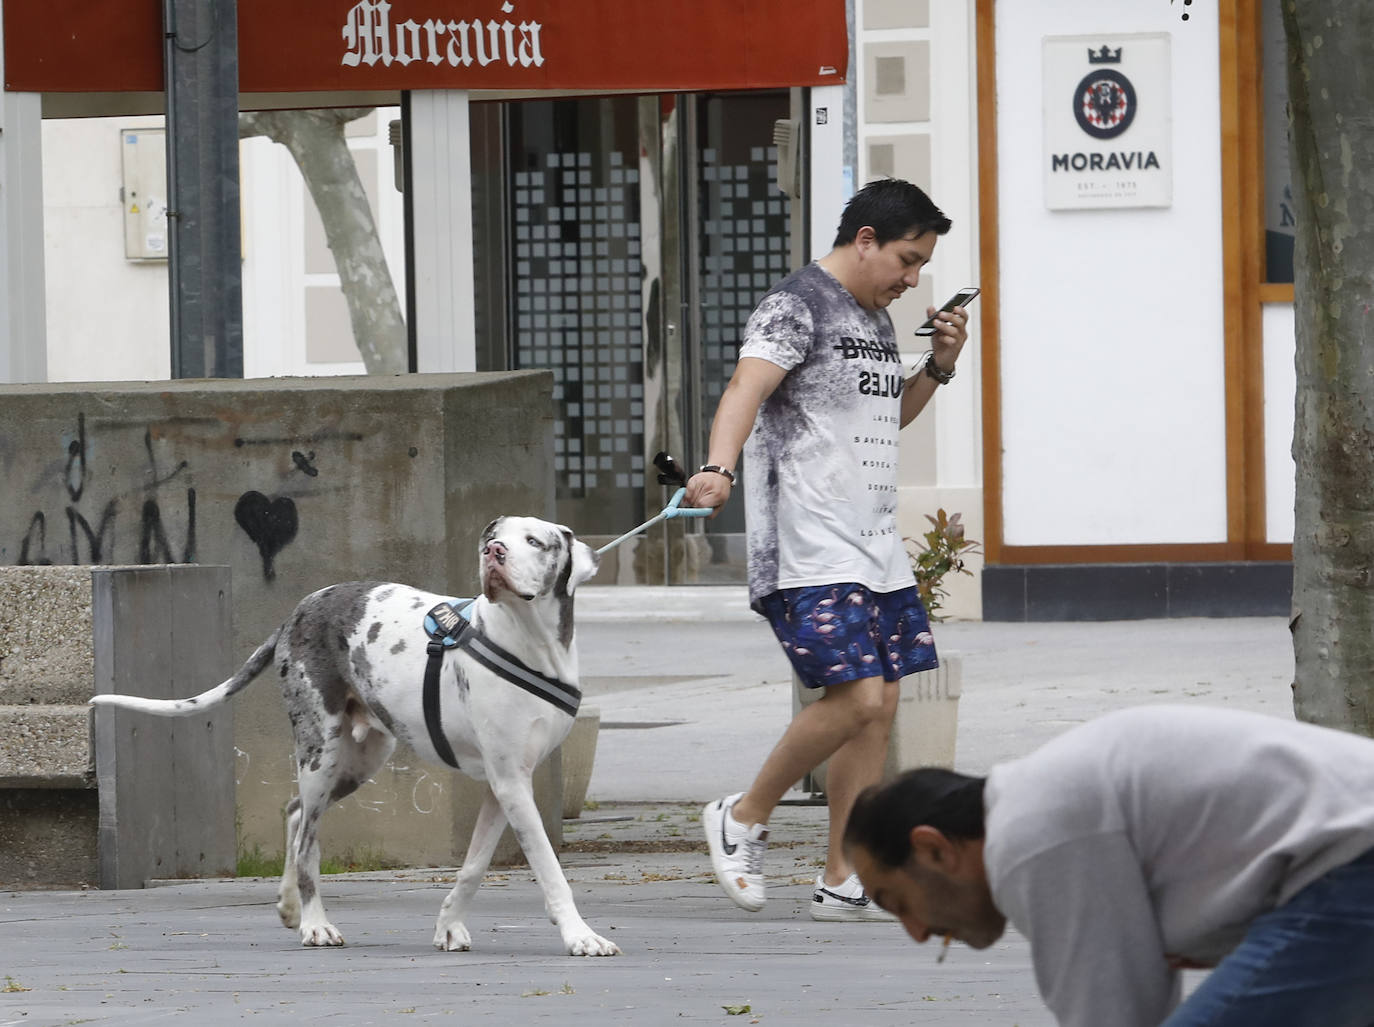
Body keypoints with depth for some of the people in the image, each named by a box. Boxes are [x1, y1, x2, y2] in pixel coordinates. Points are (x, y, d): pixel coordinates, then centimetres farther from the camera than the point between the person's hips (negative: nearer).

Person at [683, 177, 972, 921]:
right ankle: (744, 818, 2)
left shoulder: (875, 318, 20)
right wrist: (718, 469, -41)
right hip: (810, 550, -9)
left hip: (874, 548, 9)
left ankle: (842, 881, 9)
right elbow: (745, 392, -23)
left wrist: (938, 366, 16)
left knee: (880, 706, 4)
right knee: (855, 698, -17)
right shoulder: (797, 307, -8)